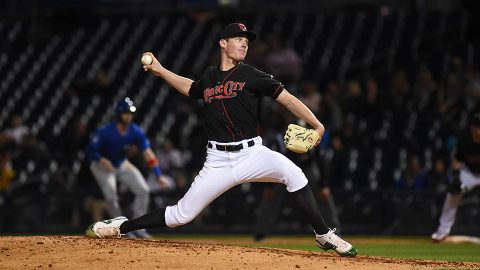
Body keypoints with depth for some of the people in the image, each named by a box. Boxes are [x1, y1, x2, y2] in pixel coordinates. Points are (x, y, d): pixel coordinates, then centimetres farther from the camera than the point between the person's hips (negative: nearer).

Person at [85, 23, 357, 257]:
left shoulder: (252, 76, 0)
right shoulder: (208, 77, 11)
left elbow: (286, 97, -8)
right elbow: (191, 88, 35)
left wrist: (317, 125, -20)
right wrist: (160, 71, 31)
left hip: (252, 153, -2)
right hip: (219, 160, 2)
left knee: (292, 172, -30)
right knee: (181, 214, 0)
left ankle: (324, 235, -20)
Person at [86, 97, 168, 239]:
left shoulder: (135, 132, -18)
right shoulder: (105, 132, -28)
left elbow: (148, 153, -21)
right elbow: (90, 151, -23)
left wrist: (158, 174, -30)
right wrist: (102, 160, -44)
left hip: (122, 165, 5)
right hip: (103, 166, -4)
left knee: (143, 190, -9)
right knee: (111, 197, -22)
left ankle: (137, 228, 2)